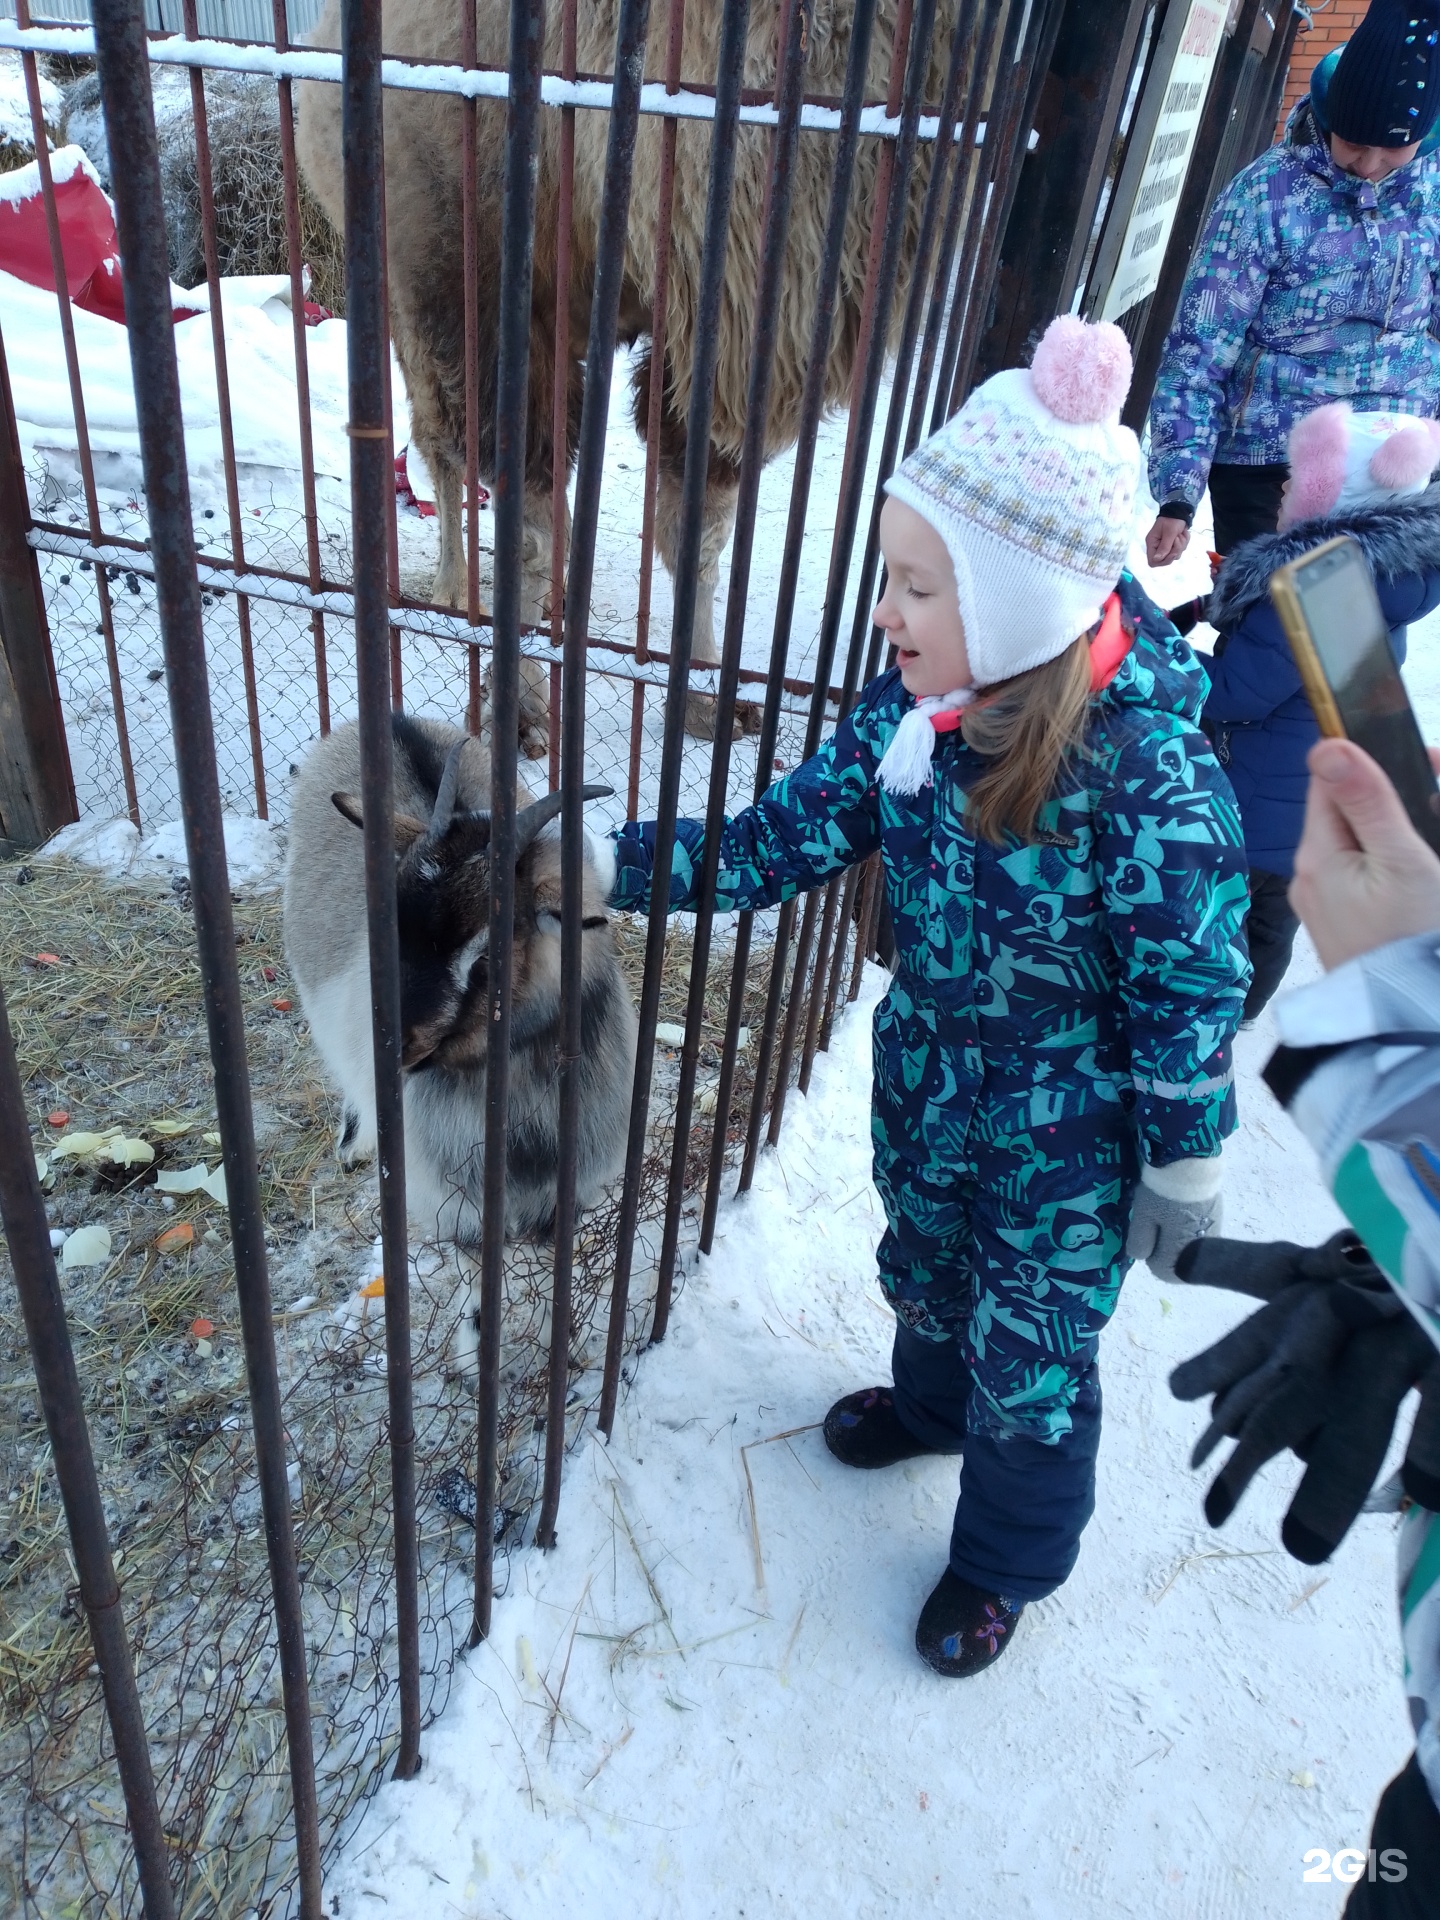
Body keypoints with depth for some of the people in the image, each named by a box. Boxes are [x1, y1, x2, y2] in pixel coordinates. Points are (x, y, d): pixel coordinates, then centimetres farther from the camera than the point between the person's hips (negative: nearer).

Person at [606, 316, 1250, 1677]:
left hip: (1064, 1139, -5)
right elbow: (781, 840, -8)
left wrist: (1184, 1166, -10)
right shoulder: (910, 712, -13)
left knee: (1031, 1361, 16)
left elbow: (1189, 988, -20)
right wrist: (617, 859, -17)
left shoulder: (1149, 773, -30)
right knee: (922, 1278, 30)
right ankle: (932, 1404, 64)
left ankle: (1008, 1557, 46)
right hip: (923, 1087, 6)